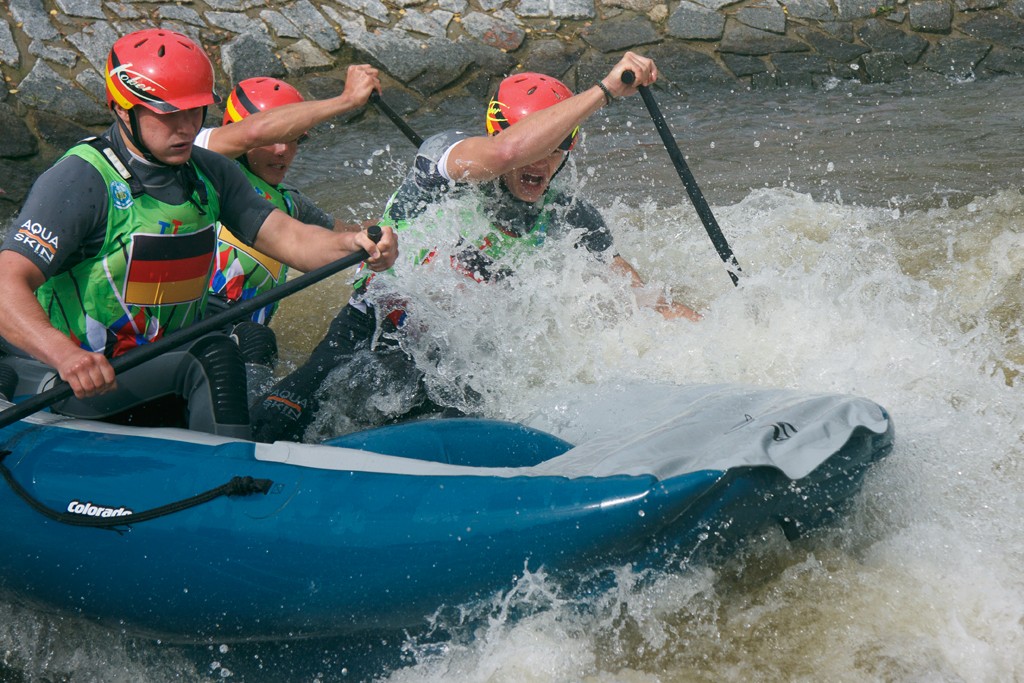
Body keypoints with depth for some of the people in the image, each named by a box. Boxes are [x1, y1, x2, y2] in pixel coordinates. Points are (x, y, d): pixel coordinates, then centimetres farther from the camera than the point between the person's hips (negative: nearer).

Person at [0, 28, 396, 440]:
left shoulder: (209, 173, 7)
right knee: (210, 358, -27)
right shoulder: (80, 180, -16)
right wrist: (64, 354, -44)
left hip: (154, 367, 8)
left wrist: (351, 244, -24)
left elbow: (285, 237, -2)